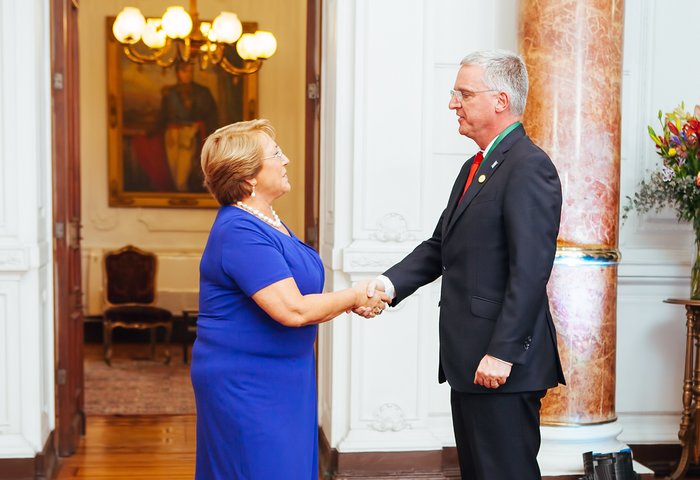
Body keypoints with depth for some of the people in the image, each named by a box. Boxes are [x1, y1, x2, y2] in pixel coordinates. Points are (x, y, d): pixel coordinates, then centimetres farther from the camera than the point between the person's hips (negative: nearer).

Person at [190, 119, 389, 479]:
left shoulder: (267, 221, 10)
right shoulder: (240, 233, -22)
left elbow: (297, 293, 16)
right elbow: (292, 310, -28)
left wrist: (354, 302, 0)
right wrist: (353, 296, -13)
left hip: (279, 379, 10)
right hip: (245, 385, -10)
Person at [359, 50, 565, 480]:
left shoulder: (529, 167, -14)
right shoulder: (476, 167, 18)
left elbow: (530, 271, -21)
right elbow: (440, 245, 14)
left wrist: (503, 352, -23)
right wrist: (390, 283, -2)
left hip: (502, 365, -10)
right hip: (470, 363, 10)